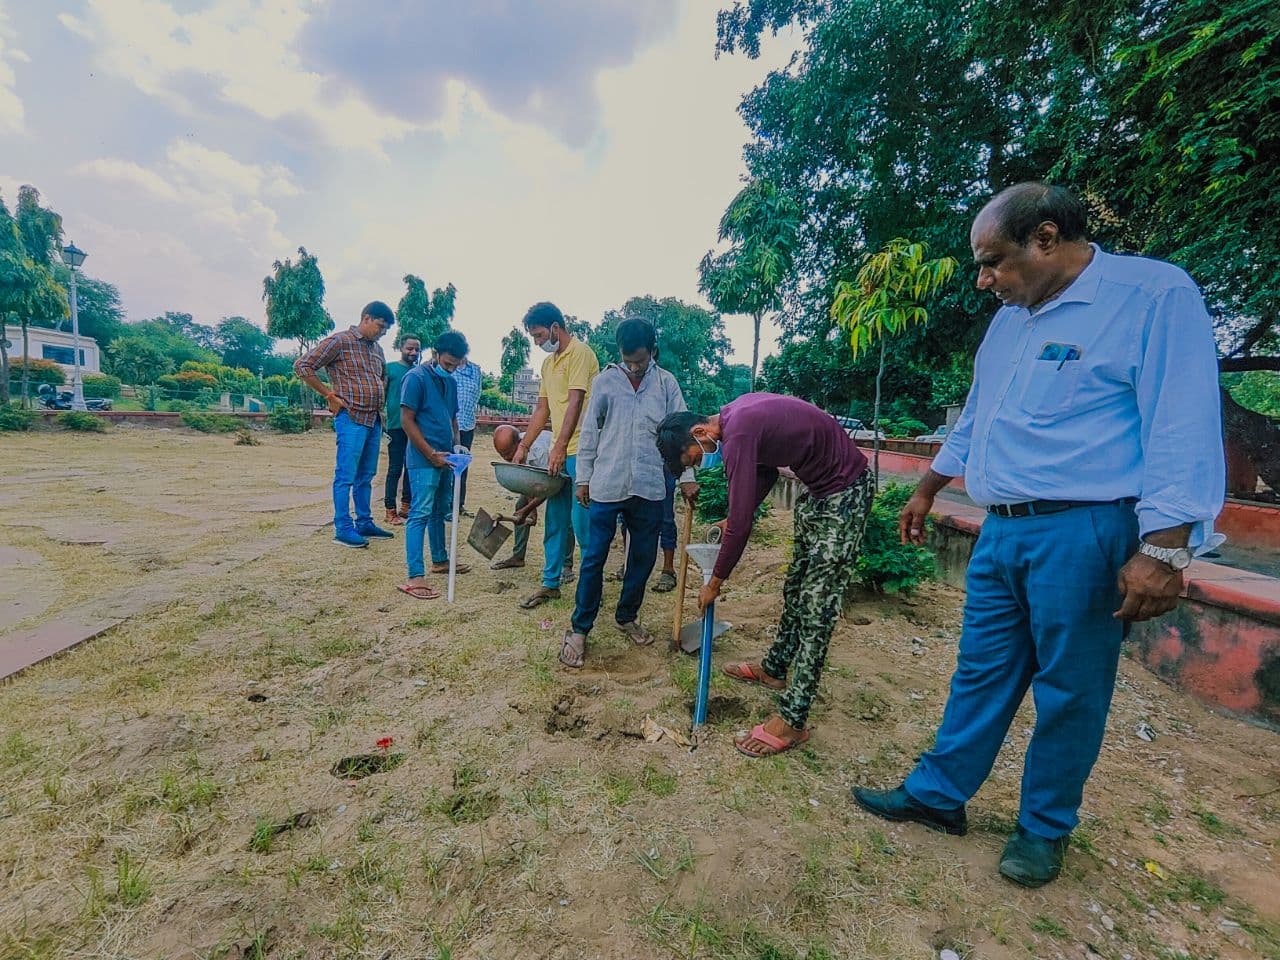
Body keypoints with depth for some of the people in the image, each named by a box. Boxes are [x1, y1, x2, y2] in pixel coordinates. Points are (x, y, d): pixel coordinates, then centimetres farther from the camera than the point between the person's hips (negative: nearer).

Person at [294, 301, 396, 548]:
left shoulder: (376, 349, 16)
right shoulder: (339, 341, -6)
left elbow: (384, 376, 35)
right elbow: (302, 366, -9)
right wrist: (330, 394, -10)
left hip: (374, 419, 8)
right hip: (351, 419, -8)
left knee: (366, 476, 13)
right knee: (346, 477, -4)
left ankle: (364, 524, 21)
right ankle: (342, 529, 2)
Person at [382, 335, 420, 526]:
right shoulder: (390, 368, 1)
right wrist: (382, 419, -8)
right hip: (396, 426, -4)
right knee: (395, 468, -2)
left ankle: (406, 505, 21)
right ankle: (390, 510, 4)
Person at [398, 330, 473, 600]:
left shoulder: (450, 382, 13)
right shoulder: (416, 378, -10)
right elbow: (407, 420, -13)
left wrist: (457, 445, 5)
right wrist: (431, 454, -15)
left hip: (444, 458, 8)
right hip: (424, 460, -8)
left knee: (440, 512, 17)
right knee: (420, 514, -9)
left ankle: (440, 560, 31)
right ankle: (415, 577, -8)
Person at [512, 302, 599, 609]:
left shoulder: (580, 353, -8)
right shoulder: (548, 362, 19)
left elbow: (575, 403, -18)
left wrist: (560, 447, -23)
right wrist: (523, 447, 16)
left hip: (579, 451, -8)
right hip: (558, 453, 9)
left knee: (582, 523, -3)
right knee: (554, 522, 13)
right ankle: (550, 583, 24)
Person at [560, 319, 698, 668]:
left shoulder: (667, 384, 4)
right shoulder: (605, 381, 1)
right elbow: (589, 432, 3)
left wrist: (686, 477, -1)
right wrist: (583, 478, 3)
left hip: (649, 488, 2)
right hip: (606, 486, -2)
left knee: (643, 558, 11)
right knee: (594, 558, 1)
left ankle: (627, 617, 32)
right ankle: (579, 628, 14)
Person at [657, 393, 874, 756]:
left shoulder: (738, 435, -26)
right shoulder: (736, 414, 3)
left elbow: (741, 523, -24)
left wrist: (715, 583, -11)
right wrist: (735, 519, 9)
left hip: (845, 491, -10)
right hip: (819, 488, 10)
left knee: (817, 603, -8)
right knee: (796, 586, 18)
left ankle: (792, 719, -1)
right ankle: (775, 668, 35)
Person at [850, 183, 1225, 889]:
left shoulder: (1154, 294, -7)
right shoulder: (1009, 319, 14)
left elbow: (1183, 429, -14)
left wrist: (1162, 550, -20)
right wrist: (927, 489, 26)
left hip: (1082, 533, -6)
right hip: (1001, 530, 7)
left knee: (1069, 691, 8)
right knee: (981, 672, 14)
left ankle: (1044, 829, 29)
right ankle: (937, 795, 27)